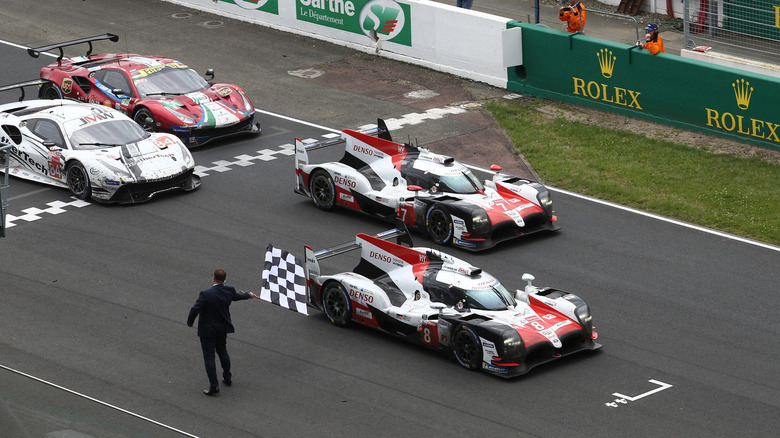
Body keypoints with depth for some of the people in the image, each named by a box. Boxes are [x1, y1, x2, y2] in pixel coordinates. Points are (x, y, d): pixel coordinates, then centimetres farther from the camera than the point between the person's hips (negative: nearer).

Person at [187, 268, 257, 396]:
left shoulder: (205, 294, -25)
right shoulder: (229, 291, -8)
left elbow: (195, 309, -24)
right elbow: (237, 296, 13)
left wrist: (190, 322, -4)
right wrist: (249, 295, 36)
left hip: (207, 330, -6)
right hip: (223, 328, 6)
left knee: (209, 357, 1)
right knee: (222, 351, 26)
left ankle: (214, 386, 0)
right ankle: (227, 378, 39)